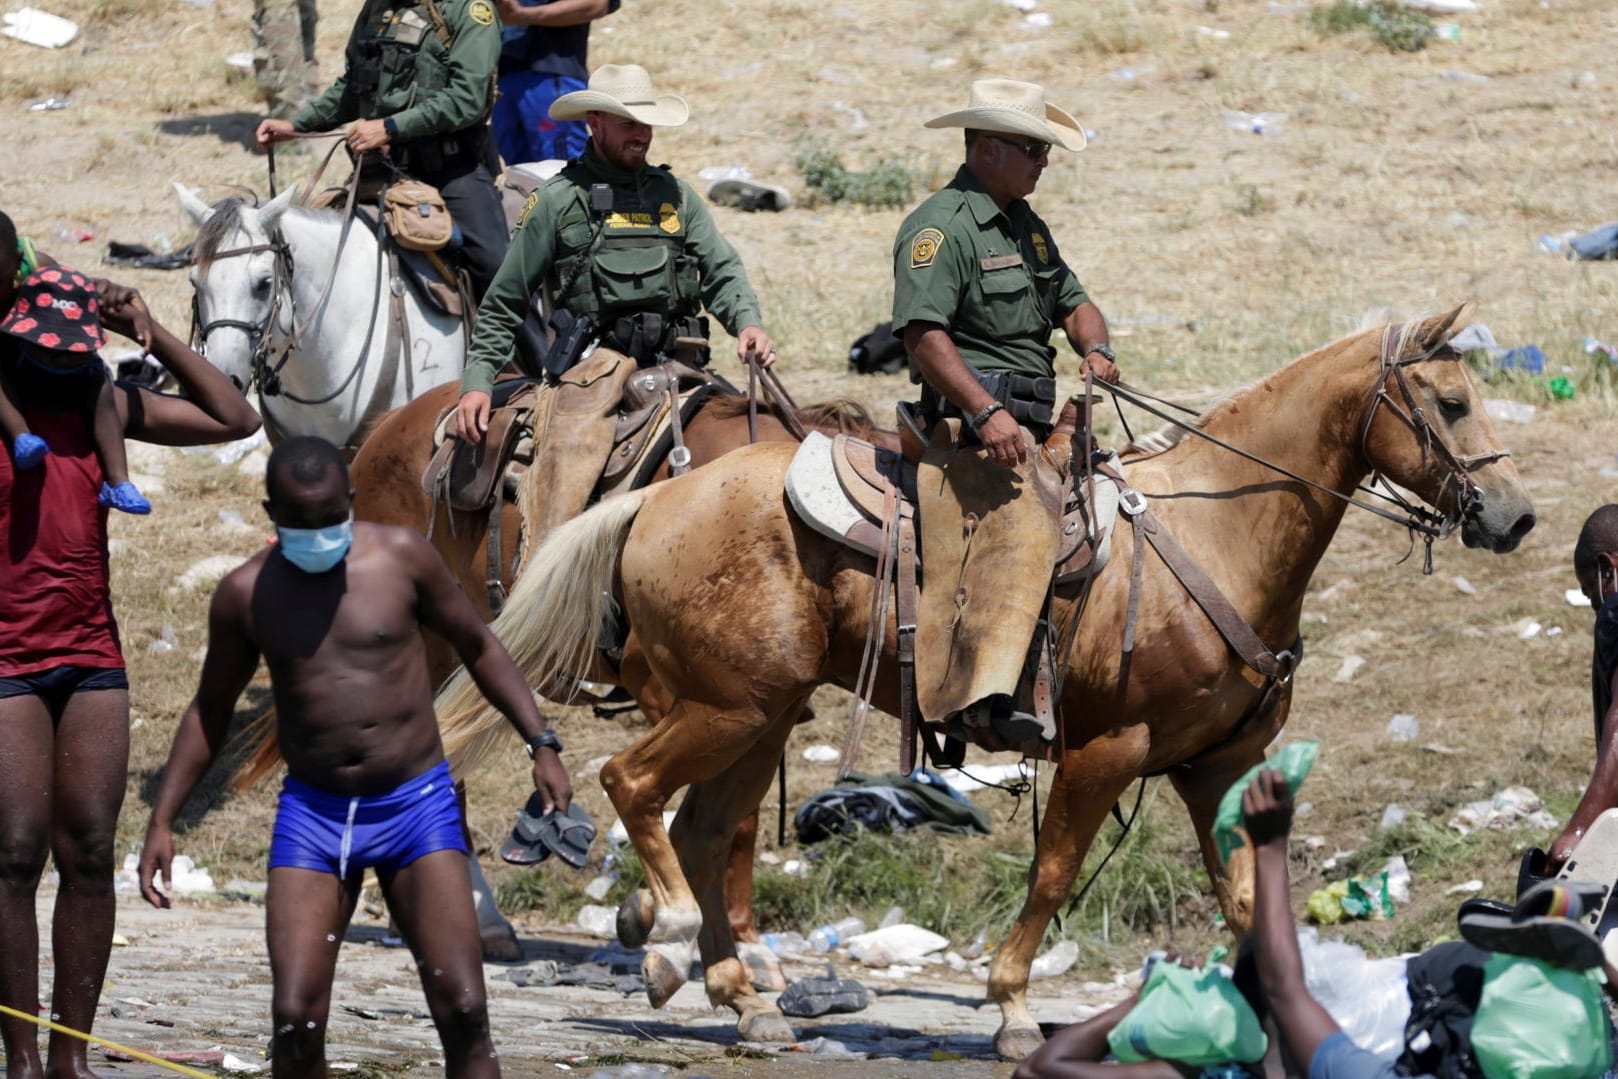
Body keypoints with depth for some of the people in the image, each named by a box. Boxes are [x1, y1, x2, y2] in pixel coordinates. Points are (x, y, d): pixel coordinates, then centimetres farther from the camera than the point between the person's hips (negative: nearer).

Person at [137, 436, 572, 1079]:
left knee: (463, 1012, -10)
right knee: (295, 1022, -11)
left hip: (417, 806, -1)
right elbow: (210, 711, 15)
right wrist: (162, 821, 10)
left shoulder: (400, 557, -2)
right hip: (313, 813, 1)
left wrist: (541, 744, 1)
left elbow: (478, 648, 11)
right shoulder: (246, 594, 1)